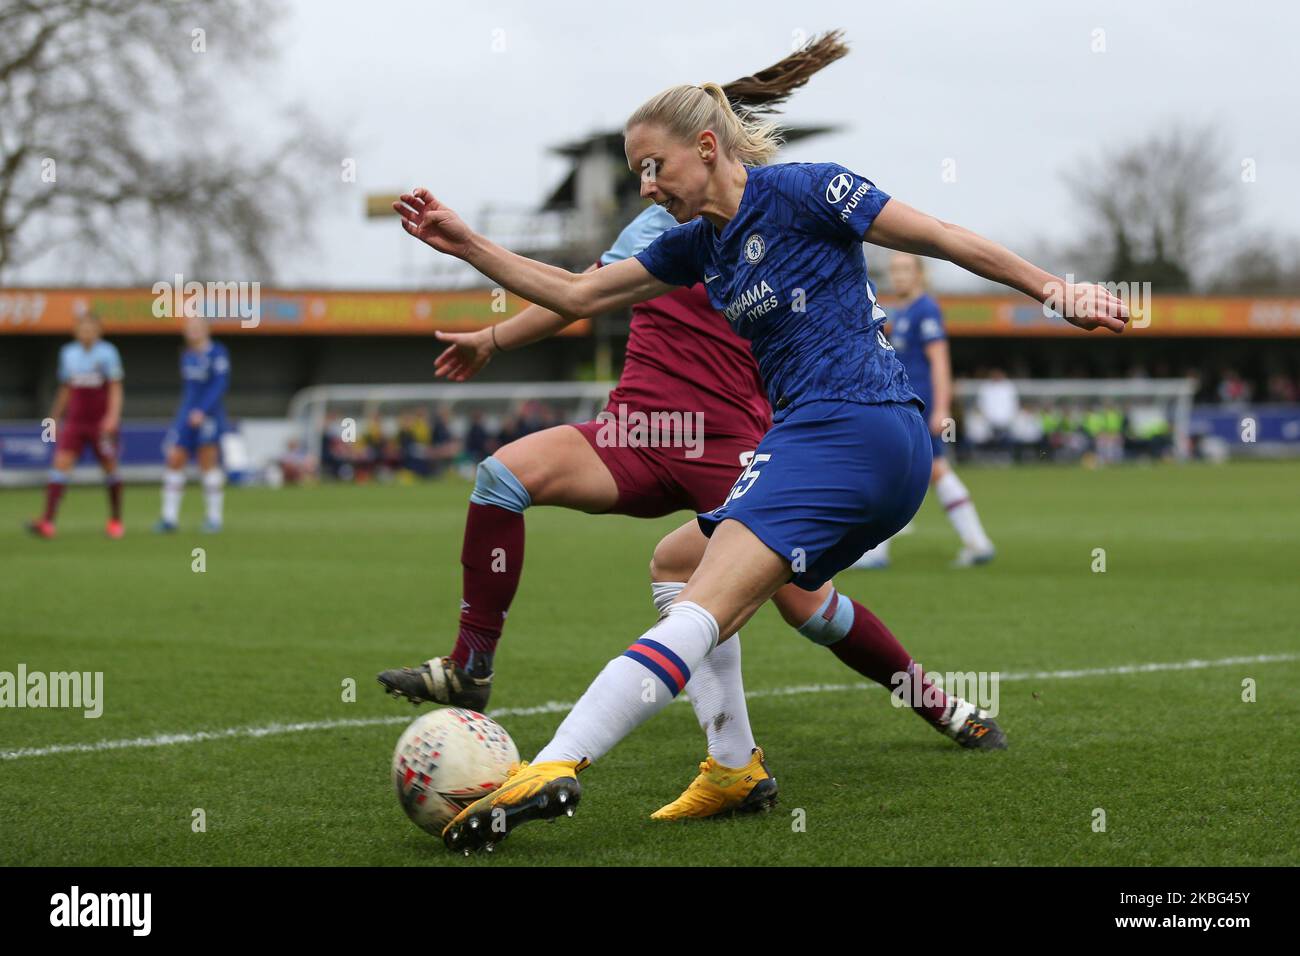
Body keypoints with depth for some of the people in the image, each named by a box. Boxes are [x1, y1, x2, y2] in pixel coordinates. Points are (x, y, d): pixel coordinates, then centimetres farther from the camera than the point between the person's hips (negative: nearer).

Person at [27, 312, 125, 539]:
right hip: (75, 421, 3)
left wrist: (113, 416, -20)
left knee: (110, 467, 5)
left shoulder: (107, 353, -5)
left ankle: (116, 521, 23)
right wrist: (56, 418, 17)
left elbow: (115, 389, -8)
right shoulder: (68, 353, 8)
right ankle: (47, 522, -20)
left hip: (102, 422, -3)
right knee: (60, 463, -12)